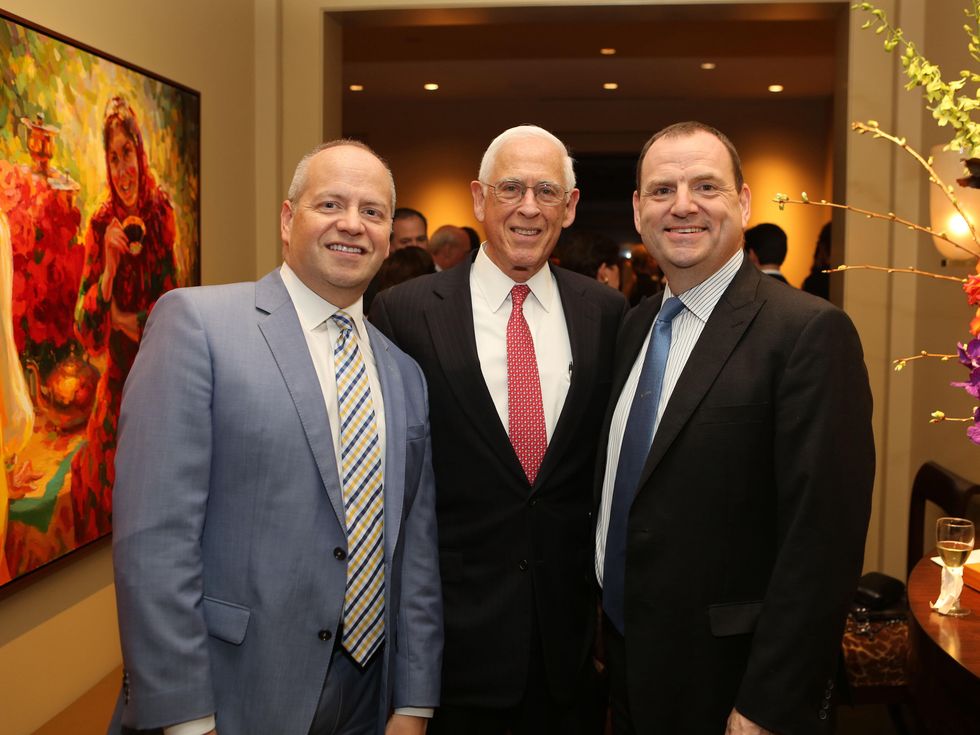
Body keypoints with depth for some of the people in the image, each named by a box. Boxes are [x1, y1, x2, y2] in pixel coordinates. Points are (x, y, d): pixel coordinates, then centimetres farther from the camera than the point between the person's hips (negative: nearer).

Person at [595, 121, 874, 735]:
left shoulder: (811, 332, -18)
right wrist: (610, 632, 10)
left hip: (730, 684, -6)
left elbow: (822, 543, -20)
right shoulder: (635, 325, 5)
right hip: (628, 663, 7)